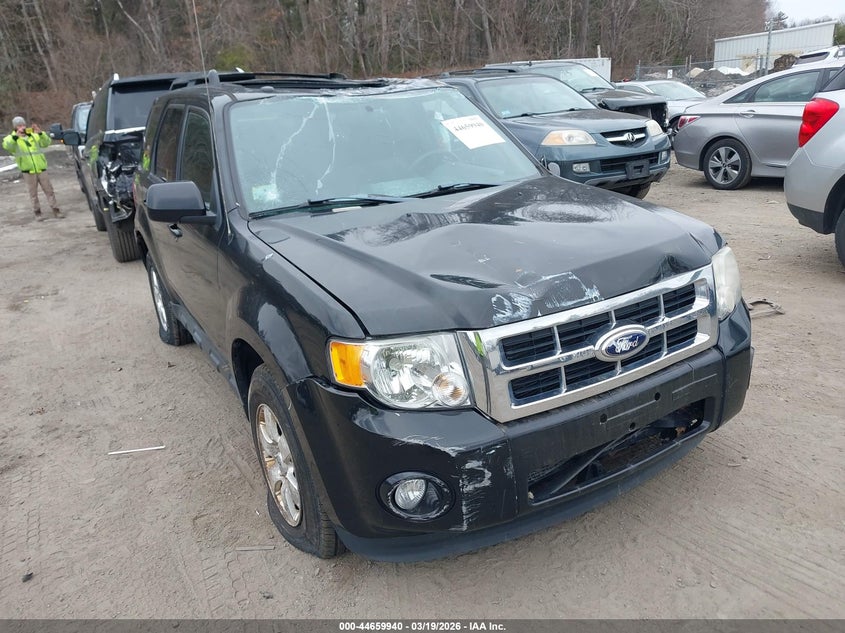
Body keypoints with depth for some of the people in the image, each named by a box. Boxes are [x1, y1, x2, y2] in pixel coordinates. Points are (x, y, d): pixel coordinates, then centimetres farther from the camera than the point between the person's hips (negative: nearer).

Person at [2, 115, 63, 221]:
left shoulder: (34, 136, 11)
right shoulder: (12, 139, 4)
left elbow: (46, 143, -1)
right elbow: (6, 145, -17)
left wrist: (40, 133, -17)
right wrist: (16, 136, -28)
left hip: (41, 169, 2)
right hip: (28, 171, -2)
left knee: (49, 190, 3)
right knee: (33, 193, 4)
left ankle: (56, 209, 8)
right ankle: (37, 212, 12)